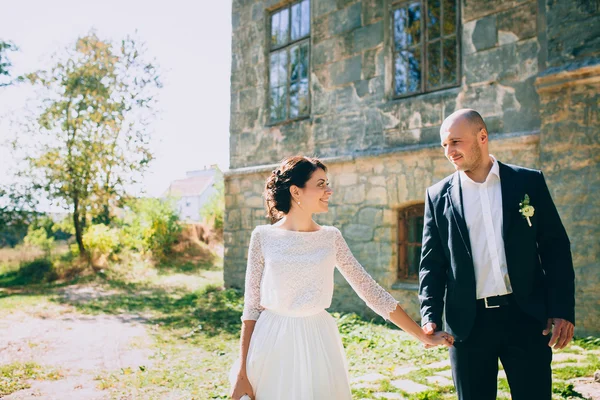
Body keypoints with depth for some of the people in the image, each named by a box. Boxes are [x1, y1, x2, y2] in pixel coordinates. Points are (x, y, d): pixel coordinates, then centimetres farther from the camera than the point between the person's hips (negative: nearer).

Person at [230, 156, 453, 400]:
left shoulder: (331, 237, 1)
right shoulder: (263, 236, -5)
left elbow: (371, 291, 3)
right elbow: (251, 306, -2)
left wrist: (423, 336, 2)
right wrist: (242, 371, -5)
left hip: (318, 344, 2)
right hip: (272, 344, -2)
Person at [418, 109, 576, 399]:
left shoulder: (529, 182, 2)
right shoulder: (439, 196, 3)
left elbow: (556, 249, 3)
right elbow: (432, 262, 4)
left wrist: (563, 309, -4)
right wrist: (430, 315, -5)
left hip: (526, 317, 0)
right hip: (469, 322, 1)